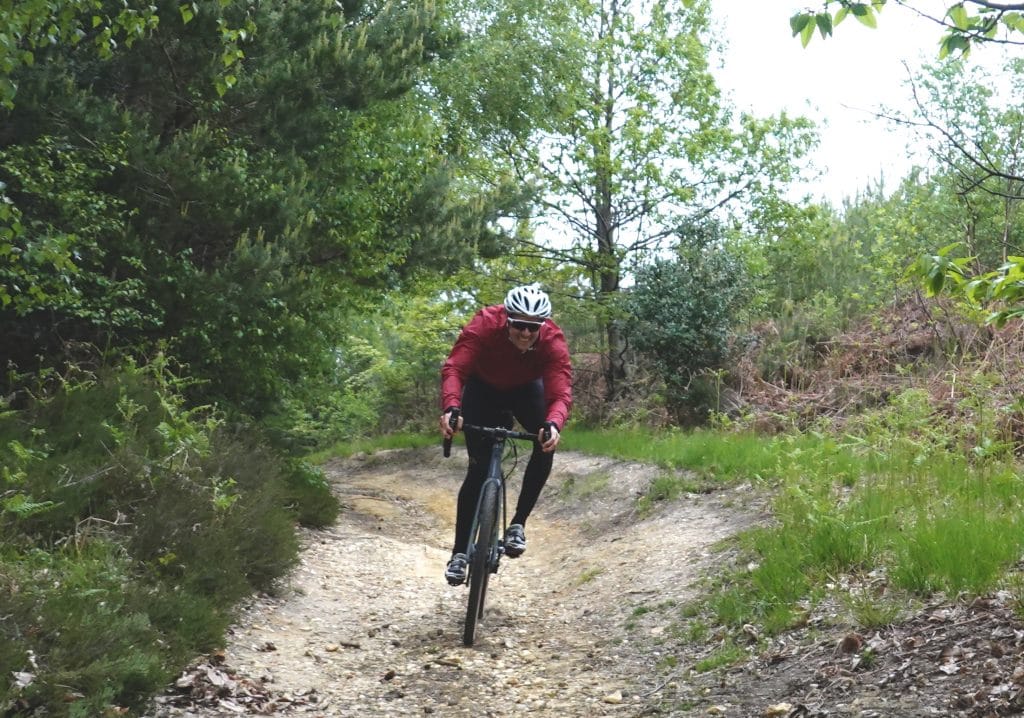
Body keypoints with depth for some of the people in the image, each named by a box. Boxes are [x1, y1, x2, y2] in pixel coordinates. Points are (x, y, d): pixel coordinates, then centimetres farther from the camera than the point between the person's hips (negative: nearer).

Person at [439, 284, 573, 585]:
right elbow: (454, 368, -44)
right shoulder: (483, 325, -36)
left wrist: (553, 424, -63)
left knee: (547, 443, -26)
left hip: (526, 389, 1)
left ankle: (518, 523, -11)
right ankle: (459, 552, 0)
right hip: (484, 388, -1)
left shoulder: (553, 341, -32)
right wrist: (451, 407, -63)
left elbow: (560, 391, -41)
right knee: (479, 467, -11)